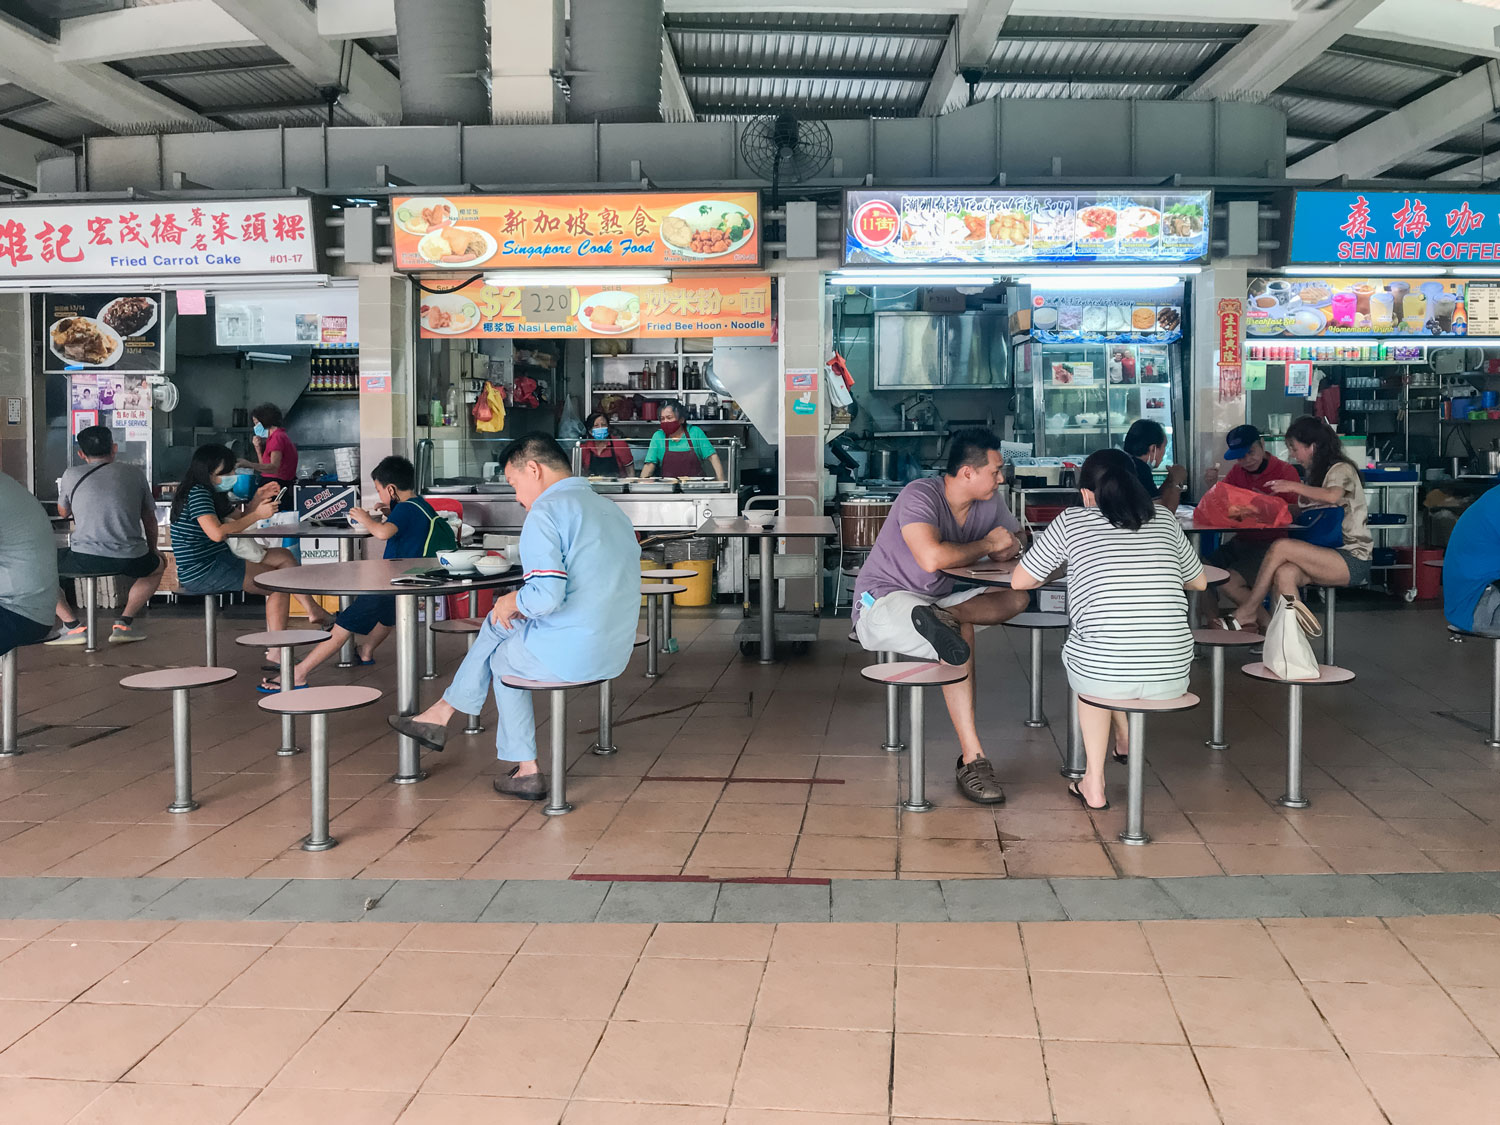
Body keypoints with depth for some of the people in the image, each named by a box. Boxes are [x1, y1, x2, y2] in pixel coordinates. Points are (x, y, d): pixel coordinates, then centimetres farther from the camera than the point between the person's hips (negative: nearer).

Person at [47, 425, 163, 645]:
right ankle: (124, 624, 19)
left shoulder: (72, 475, 9)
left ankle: (73, 626, 11)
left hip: (84, 560, -2)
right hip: (130, 560, 2)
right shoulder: (135, 473, 12)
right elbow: (149, 518, 22)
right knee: (158, 566, 35)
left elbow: (63, 512, 26)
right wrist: (152, 550, 38)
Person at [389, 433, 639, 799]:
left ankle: (526, 769, 34)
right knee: (498, 622, 25)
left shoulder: (544, 513, -15)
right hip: (616, 653, 8)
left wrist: (512, 601, -4)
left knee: (501, 657, 25)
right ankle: (442, 714, 32)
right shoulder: (613, 510, 12)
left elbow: (547, 596, -27)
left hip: (570, 653, -8)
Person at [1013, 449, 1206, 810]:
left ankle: (1095, 782, 30)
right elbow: (1199, 582, 26)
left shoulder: (1071, 521, 3)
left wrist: (1058, 571, 28)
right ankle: (1124, 742, 49)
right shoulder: (1164, 519, 12)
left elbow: (1020, 581, 8)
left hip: (1104, 675, -3)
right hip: (1172, 677, 3)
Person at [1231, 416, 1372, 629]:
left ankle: (1247, 612, -16)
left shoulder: (1341, 469, -4)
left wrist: (1294, 486, -17)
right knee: (1285, 574, -25)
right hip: (1328, 557, 7)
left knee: (1281, 547, -26)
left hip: (1352, 560, -7)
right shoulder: (1317, 473, 24)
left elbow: (1333, 496, -27)